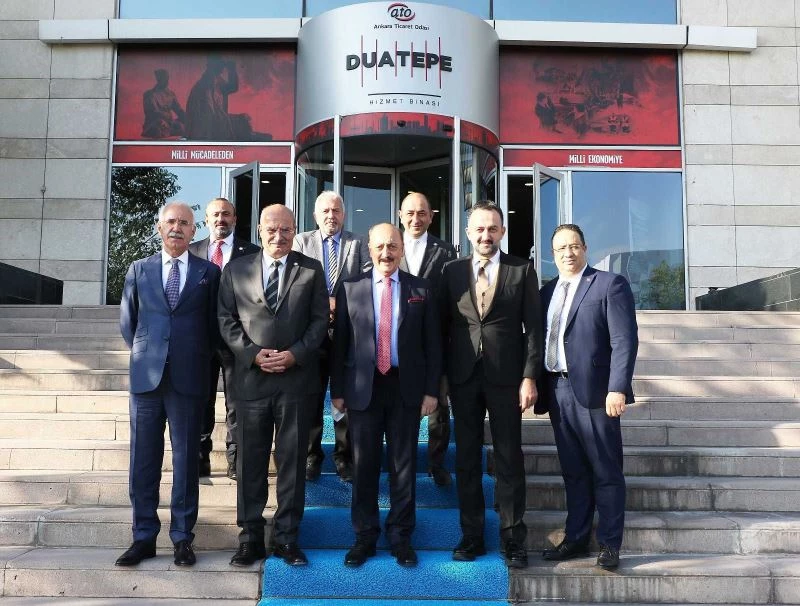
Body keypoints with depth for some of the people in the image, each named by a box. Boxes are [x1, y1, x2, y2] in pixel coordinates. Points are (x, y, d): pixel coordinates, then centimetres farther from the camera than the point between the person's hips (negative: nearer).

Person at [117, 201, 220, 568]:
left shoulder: (209, 272, 6)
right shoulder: (139, 269, 11)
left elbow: (214, 324, 9)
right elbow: (127, 321, 15)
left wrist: (198, 359, 5)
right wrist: (144, 353, 9)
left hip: (188, 379, -1)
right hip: (146, 376, 2)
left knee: (185, 460, 4)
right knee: (143, 461, 5)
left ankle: (182, 538, 14)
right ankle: (143, 537, 16)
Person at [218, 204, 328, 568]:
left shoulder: (311, 270, 6)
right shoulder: (236, 269, 8)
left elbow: (320, 320, 3)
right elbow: (227, 319, 5)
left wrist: (295, 354, -11)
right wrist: (253, 354, -9)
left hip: (297, 379, 0)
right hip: (251, 378, 1)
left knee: (292, 461, 6)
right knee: (250, 462, 7)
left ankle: (287, 537, 17)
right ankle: (250, 537, 19)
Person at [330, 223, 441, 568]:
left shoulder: (421, 290, 4)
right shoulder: (350, 289, 4)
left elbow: (432, 344, 4)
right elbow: (340, 342, 3)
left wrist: (431, 390, -1)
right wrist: (337, 390, 1)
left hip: (406, 388, 0)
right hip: (363, 388, 0)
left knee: (404, 465, 8)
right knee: (364, 465, 7)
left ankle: (400, 537, 22)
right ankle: (364, 537, 21)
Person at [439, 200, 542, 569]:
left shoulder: (522, 271, 2)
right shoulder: (452, 271, 6)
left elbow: (533, 327, -1)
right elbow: (443, 326, 7)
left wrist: (529, 377, -8)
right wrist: (440, 376, 2)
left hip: (506, 377, -2)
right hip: (463, 377, 2)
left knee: (509, 459, 5)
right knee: (466, 458, 8)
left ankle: (512, 538, 16)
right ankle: (472, 535, 20)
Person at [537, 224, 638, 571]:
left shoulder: (610, 284, -2)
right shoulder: (547, 292, 15)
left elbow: (624, 341, -9)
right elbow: (542, 341, 14)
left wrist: (617, 388, -18)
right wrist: (540, 389, 8)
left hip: (593, 392, -5)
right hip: (557, 392, 5)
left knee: (606, 473, 4)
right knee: (573, 472, 13)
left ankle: (609, 545, 14)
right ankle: (576, 538, 24)